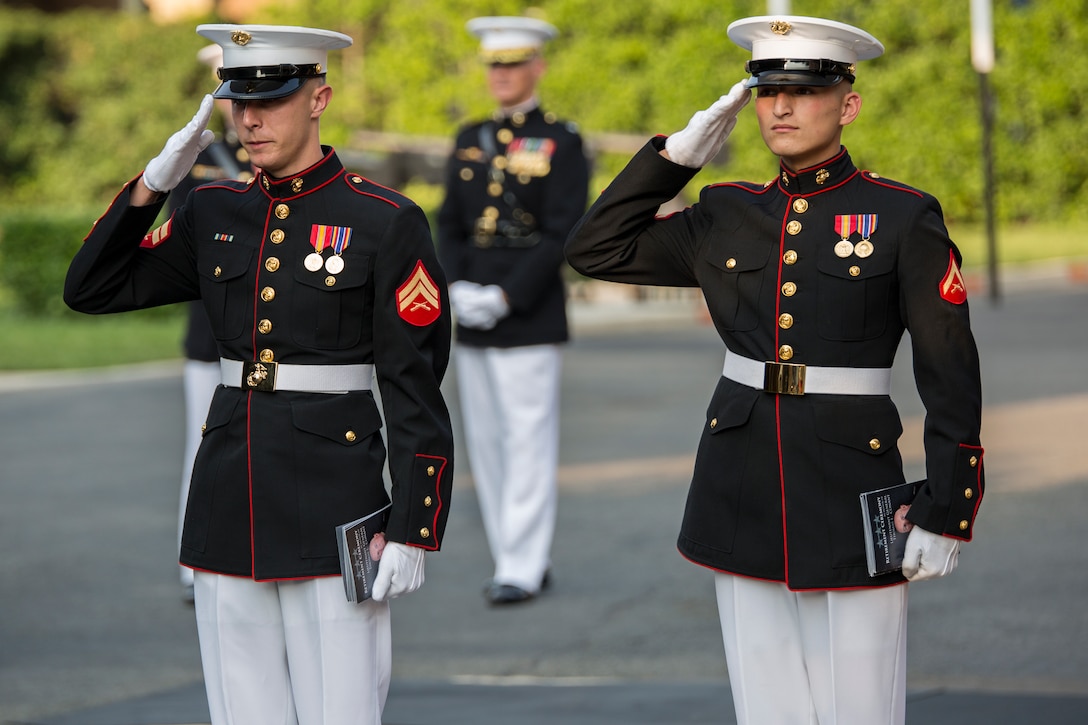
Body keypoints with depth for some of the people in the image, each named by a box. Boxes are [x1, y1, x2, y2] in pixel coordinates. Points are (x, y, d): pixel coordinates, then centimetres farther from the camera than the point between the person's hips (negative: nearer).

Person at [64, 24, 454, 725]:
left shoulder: (385, 221, -6)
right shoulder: (216, 213, 9)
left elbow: (417, 390, -7)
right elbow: (92, 290, 10)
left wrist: (412, 533, -12)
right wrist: (153, 183, -2)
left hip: (333, 506, -5)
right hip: (230, 505, 5)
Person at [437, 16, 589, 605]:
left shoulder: (561, 143, -3)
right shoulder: (470, 141, 14)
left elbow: (563, 235, -10)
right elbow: (449, 225, 13)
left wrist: (506, 296, -16)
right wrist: (456, 288, -5)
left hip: (530, 318, -6)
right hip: (473, 318, 6)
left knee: (528, 440, -6)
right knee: (486, 444, 8)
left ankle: (523, 570, -4)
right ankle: (518, 560, 16)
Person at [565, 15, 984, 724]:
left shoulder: (904, 217, -4)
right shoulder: (729, 217, 8)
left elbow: (951, 375, -5)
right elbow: (596, 248, 9)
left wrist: (946, 515, -10)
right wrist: (681, 152, 3)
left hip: (850, 497, -4)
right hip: (743, 497, 4)